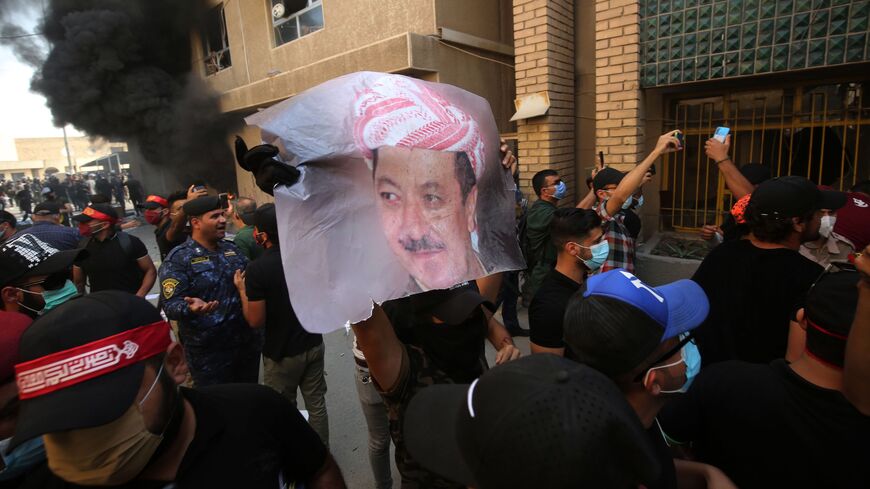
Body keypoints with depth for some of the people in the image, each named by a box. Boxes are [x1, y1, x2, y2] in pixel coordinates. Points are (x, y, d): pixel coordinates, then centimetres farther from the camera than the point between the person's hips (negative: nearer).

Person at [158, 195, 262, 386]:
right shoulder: (178, 259, -11)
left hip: (248, 342, 6)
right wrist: (191, 307, -37)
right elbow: (170, 304, -18)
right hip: (209, 352, -5)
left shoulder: (231, 249, 8)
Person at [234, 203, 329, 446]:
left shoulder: (256, 269, -21)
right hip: (314, 344, 5)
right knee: (316, 403, 18)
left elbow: (256, 321, -16)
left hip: (282, 353, -4)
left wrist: (242, 290, -3)